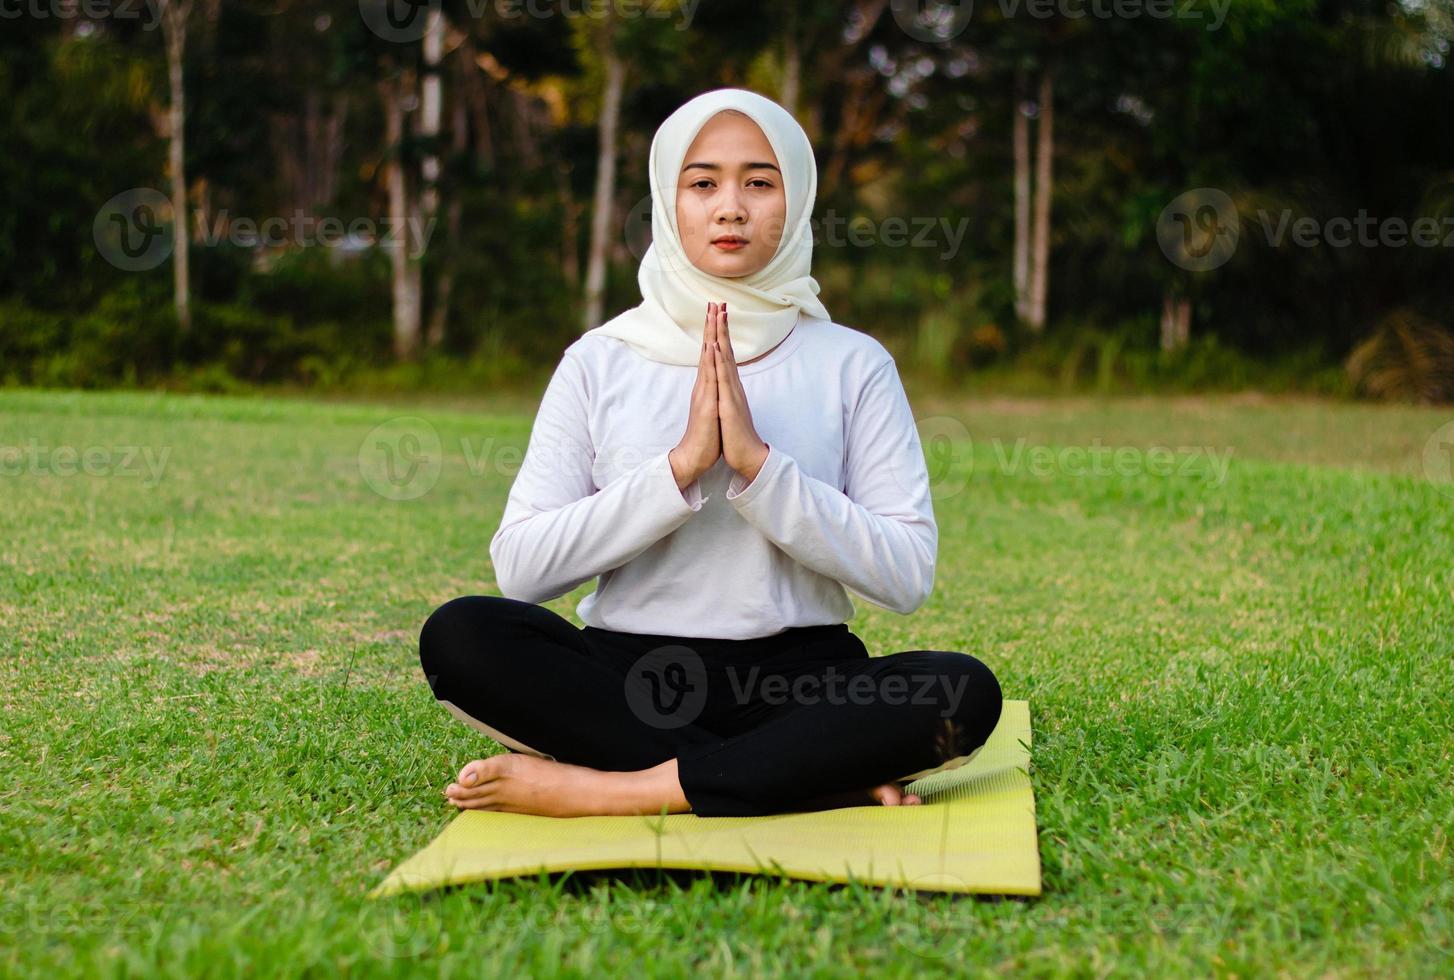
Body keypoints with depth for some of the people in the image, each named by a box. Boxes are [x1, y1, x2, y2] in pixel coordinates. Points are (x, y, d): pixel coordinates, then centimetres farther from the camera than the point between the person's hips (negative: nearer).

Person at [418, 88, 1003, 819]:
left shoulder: (852, 365, 5)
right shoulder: (600, 361, 5)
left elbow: (907, 576, -5)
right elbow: (520, 567, -5)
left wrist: (758, 463, -15)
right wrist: (680, 467, -15)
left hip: (797, 675, 0)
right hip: (625, 677, 1)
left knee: (962, 689, -29)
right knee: (460, 634, -27)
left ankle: (606, 790, -25)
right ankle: (817, 778, -24)